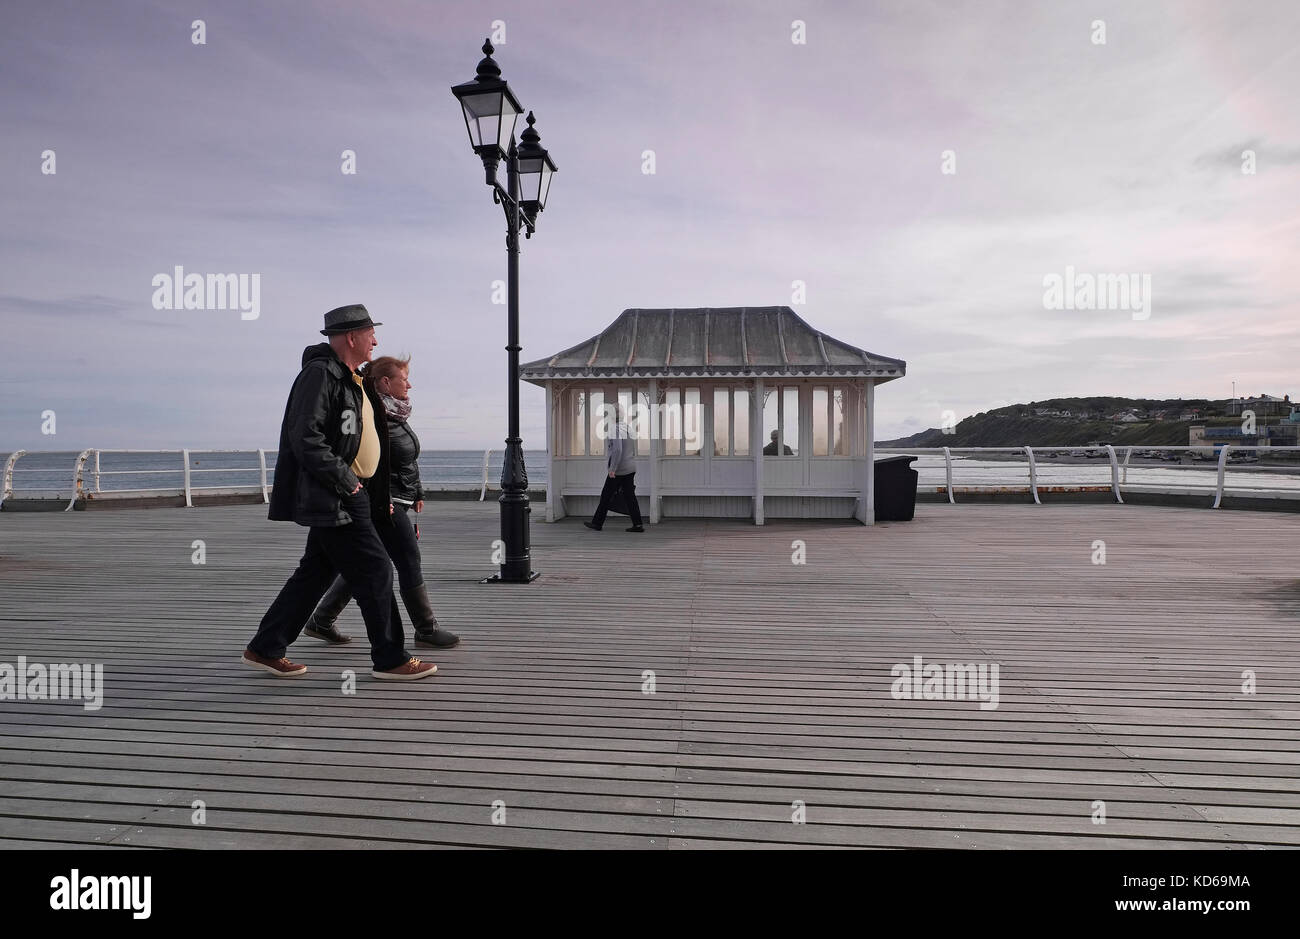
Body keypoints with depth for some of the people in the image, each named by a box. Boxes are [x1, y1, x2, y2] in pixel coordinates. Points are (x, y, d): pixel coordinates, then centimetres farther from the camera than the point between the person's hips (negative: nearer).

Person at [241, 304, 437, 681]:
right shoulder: (319, 374, -13)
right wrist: (346, 480, -17)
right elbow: (305, 439, -22)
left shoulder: (349, 378, 18)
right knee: (374, 571, -5)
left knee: (316, 572, 14)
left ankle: (265, 649, 25)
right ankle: (391, 660, 6)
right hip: (332, 498, -10)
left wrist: (379, 496, 19)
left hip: (346, 495, 10)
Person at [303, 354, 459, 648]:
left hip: (397, 500, 10)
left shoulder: (396, 414, 15)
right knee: (409, 563, -3)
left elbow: (408, 460, 23)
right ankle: (426, 630, 8)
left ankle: (321, 621, 24)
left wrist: (416, 493, 23)